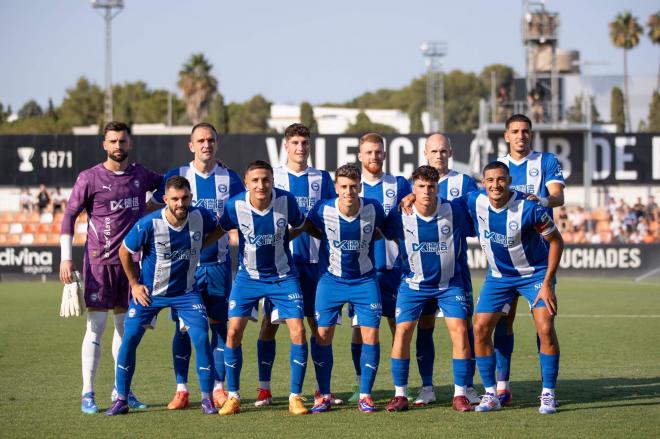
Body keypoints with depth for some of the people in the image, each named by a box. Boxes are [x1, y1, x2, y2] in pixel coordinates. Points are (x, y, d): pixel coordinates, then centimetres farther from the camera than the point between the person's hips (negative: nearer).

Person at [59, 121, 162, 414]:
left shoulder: (140, 175, 8)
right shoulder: (90, 178, -4)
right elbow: (69, 216, -1)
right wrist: (66, 257, -8)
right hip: (99, 261, -4)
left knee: (125, 326, 10)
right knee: (96, 326, -7)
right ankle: (87, 394, -3)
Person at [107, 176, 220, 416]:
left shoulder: (201, 217, -16)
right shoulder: (149, 224, -24)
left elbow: (219, 229, 10)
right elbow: (125, 251, -7)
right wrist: (134, 283, -4)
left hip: (186, 290, 1)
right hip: (149, 292, -1)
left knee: (201, 338, -13)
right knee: (129, 338, -5)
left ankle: (207, 398, 0)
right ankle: (121, 399, 9)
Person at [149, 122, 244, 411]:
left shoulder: (229, 179, 5)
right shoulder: (175, 177, 1)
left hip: (218, 262, 1)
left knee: (219, 324, 2)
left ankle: (218, 388, 9)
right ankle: (181, 390, 5)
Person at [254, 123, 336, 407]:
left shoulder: (322, 178, 9)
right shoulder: (272, 177, 5)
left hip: (314, 259, 2)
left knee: (318, 322, 3)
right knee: (270, 322, -3)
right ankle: (264, 388, 3)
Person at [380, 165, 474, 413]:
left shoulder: (455, 212, -16)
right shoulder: (400, 216, -13)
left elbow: (475, 230, 0)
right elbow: (380, 233, 6)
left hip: (450, 283, 0)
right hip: (414, 283, 1)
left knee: (459, 330, -12)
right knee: (402, 332, -9)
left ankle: (460, 395, -4)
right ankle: (400, 394, 2)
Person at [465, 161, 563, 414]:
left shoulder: (529, 208, -26)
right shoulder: (475, 202, -14)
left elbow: (556, 241, -15)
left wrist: (547, 283, -17)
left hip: (535, 272, -4)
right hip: (498, 276, 4)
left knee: (545, 328, -17)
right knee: (480, 328, -7)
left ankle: (548, 395, -5)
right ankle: (491, 395, 4)